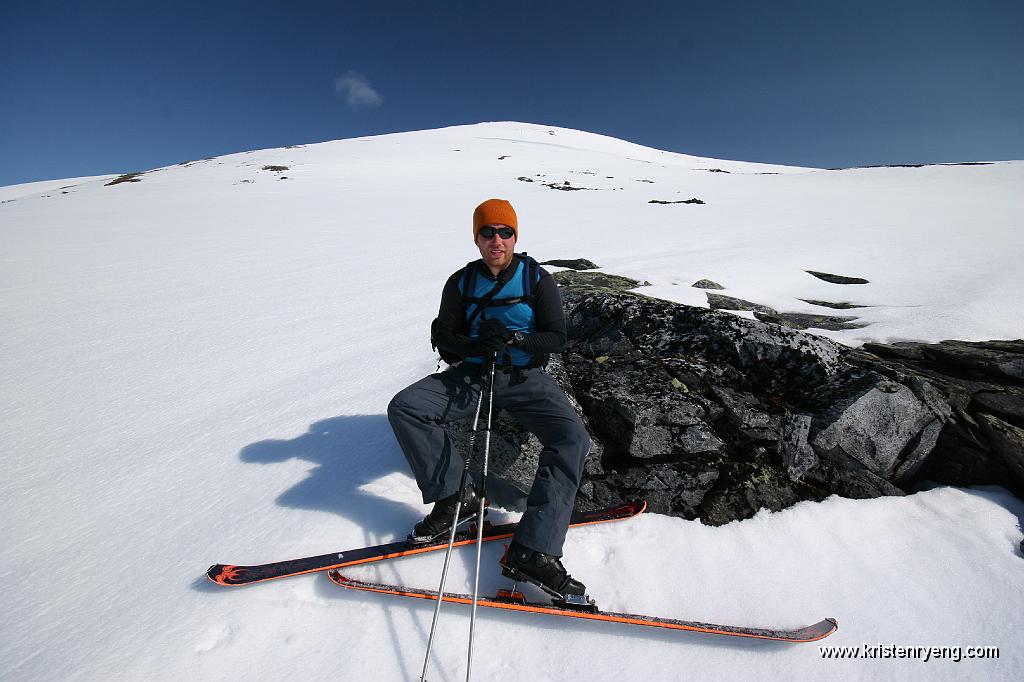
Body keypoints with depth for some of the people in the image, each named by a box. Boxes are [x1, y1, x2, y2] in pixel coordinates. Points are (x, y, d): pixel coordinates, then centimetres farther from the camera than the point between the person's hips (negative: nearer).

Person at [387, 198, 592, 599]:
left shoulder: (537, 279, -1)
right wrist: (471, 346, -17)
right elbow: (443, 336, 6)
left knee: (572, 438, -27)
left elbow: (556, 338, -4)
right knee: (403, 407, -19)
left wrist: (512, 338, -23)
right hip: (473, 374, 2)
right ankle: (453, 495, -10)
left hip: (525, 377, -1)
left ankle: (531, 551, -24)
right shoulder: (461, 283, 4)